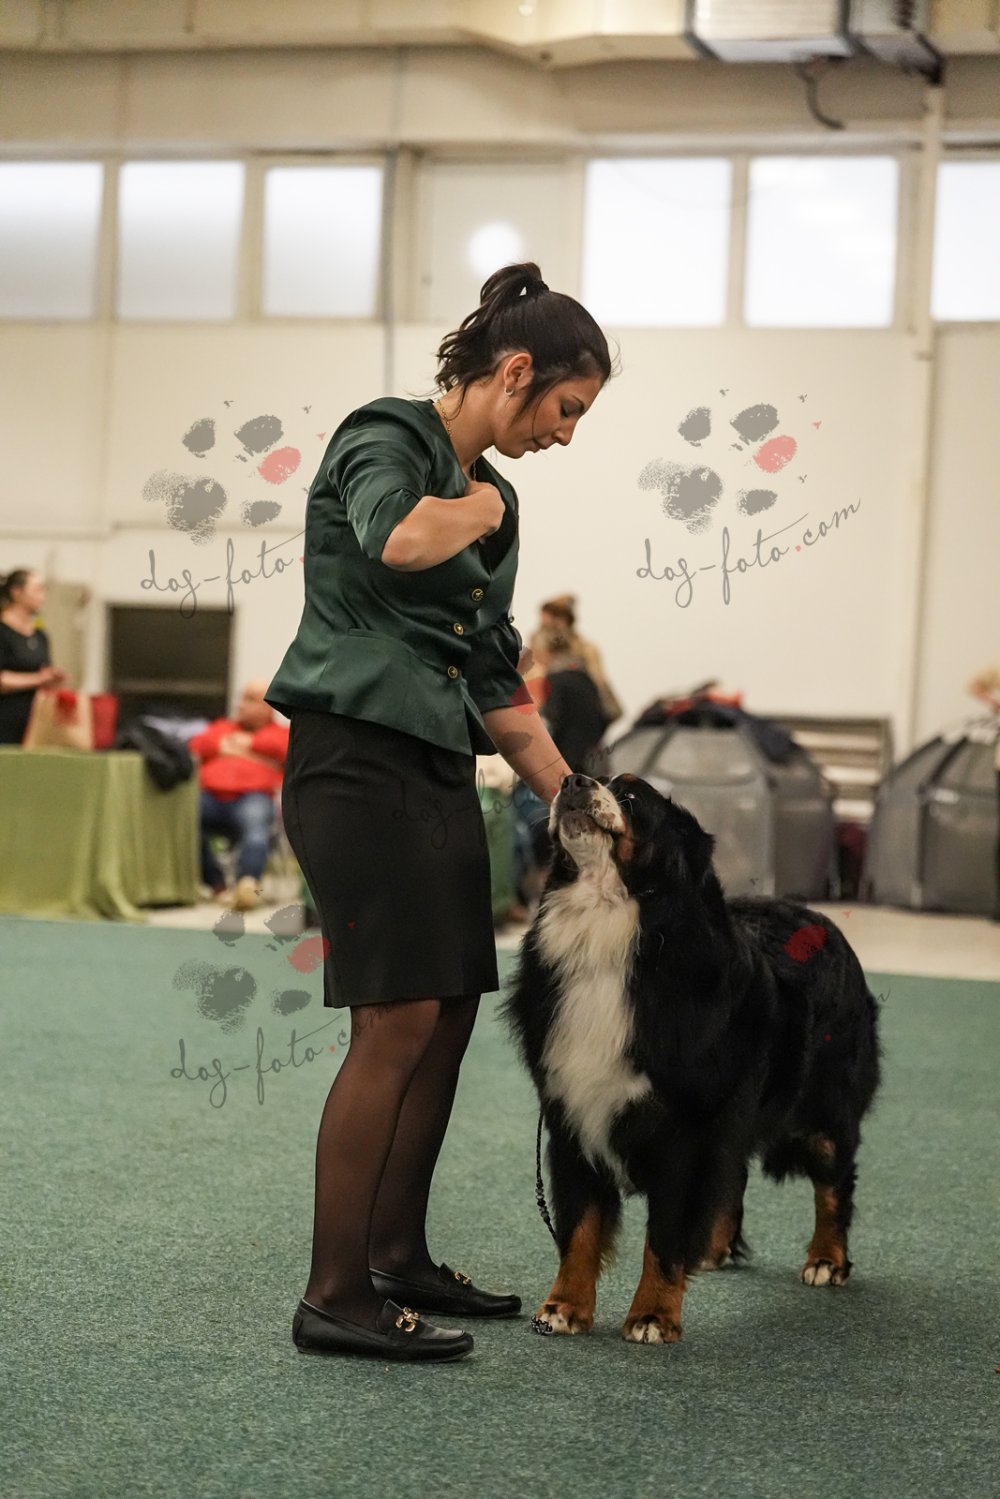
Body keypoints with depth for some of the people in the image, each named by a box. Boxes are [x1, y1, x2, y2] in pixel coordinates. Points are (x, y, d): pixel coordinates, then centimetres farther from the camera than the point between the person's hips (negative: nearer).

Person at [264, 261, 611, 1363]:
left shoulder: (492, 497, 17)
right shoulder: (385, 439, -7)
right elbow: (399, 540, -31)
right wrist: (478, 507, -10)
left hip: (441, 773, 9)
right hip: (357, 761, -9)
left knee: (451, 1018, 9)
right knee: (399, 1021, -12)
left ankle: (397, 1259, 20)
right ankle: (333, 1299, -7)